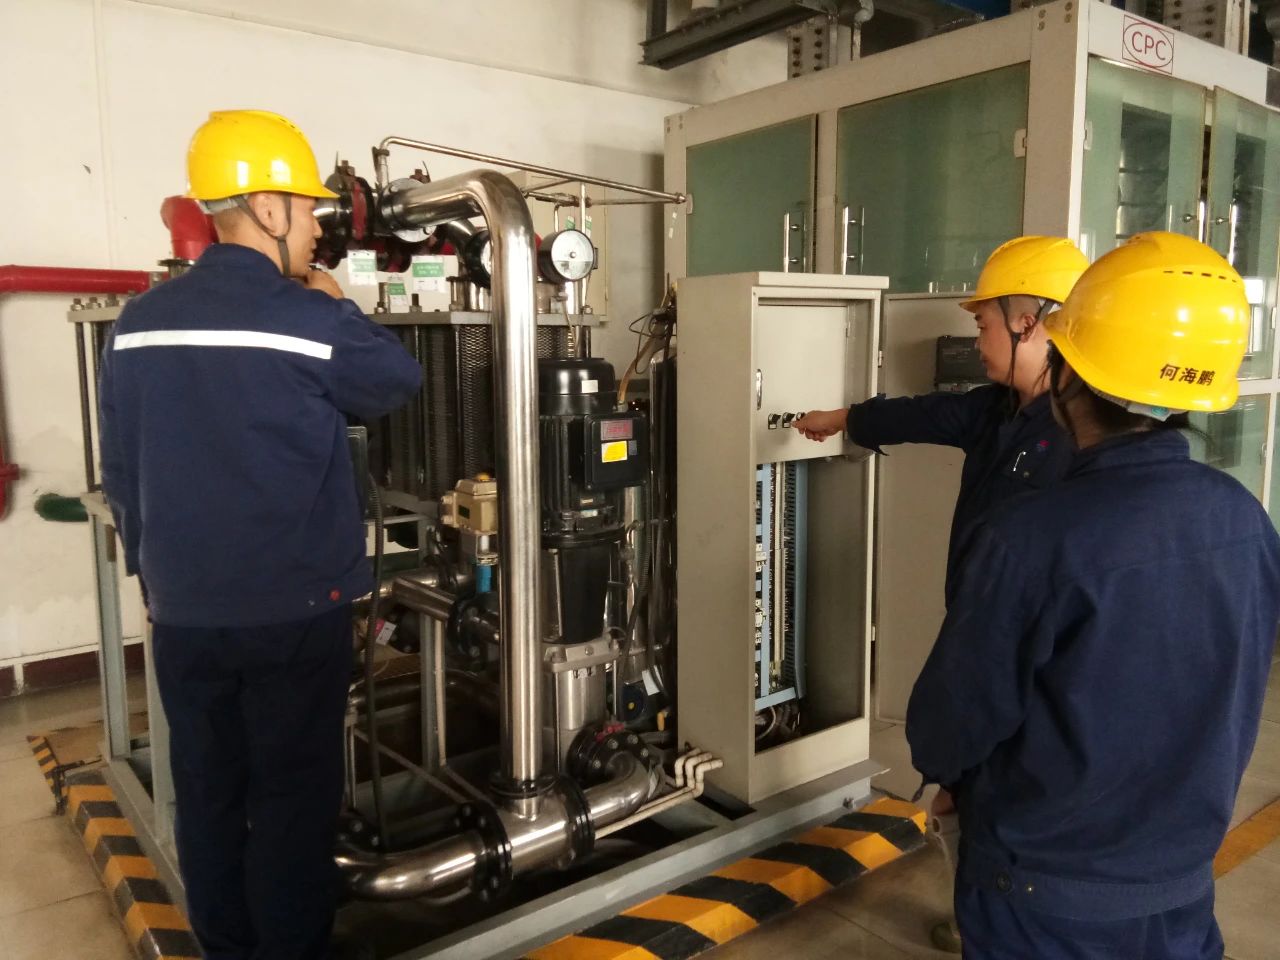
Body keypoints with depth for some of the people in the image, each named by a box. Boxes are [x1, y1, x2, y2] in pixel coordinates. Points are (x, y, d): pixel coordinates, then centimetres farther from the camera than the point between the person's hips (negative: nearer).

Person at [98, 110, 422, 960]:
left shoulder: (139, 323, 4)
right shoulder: (309, 321, -14)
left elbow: (121, 468, 10)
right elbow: (400, 382, 3)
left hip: (184, 609, 6)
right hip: (296, 608, -5)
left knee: (208, 792, 17)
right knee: (294, 795, 8)